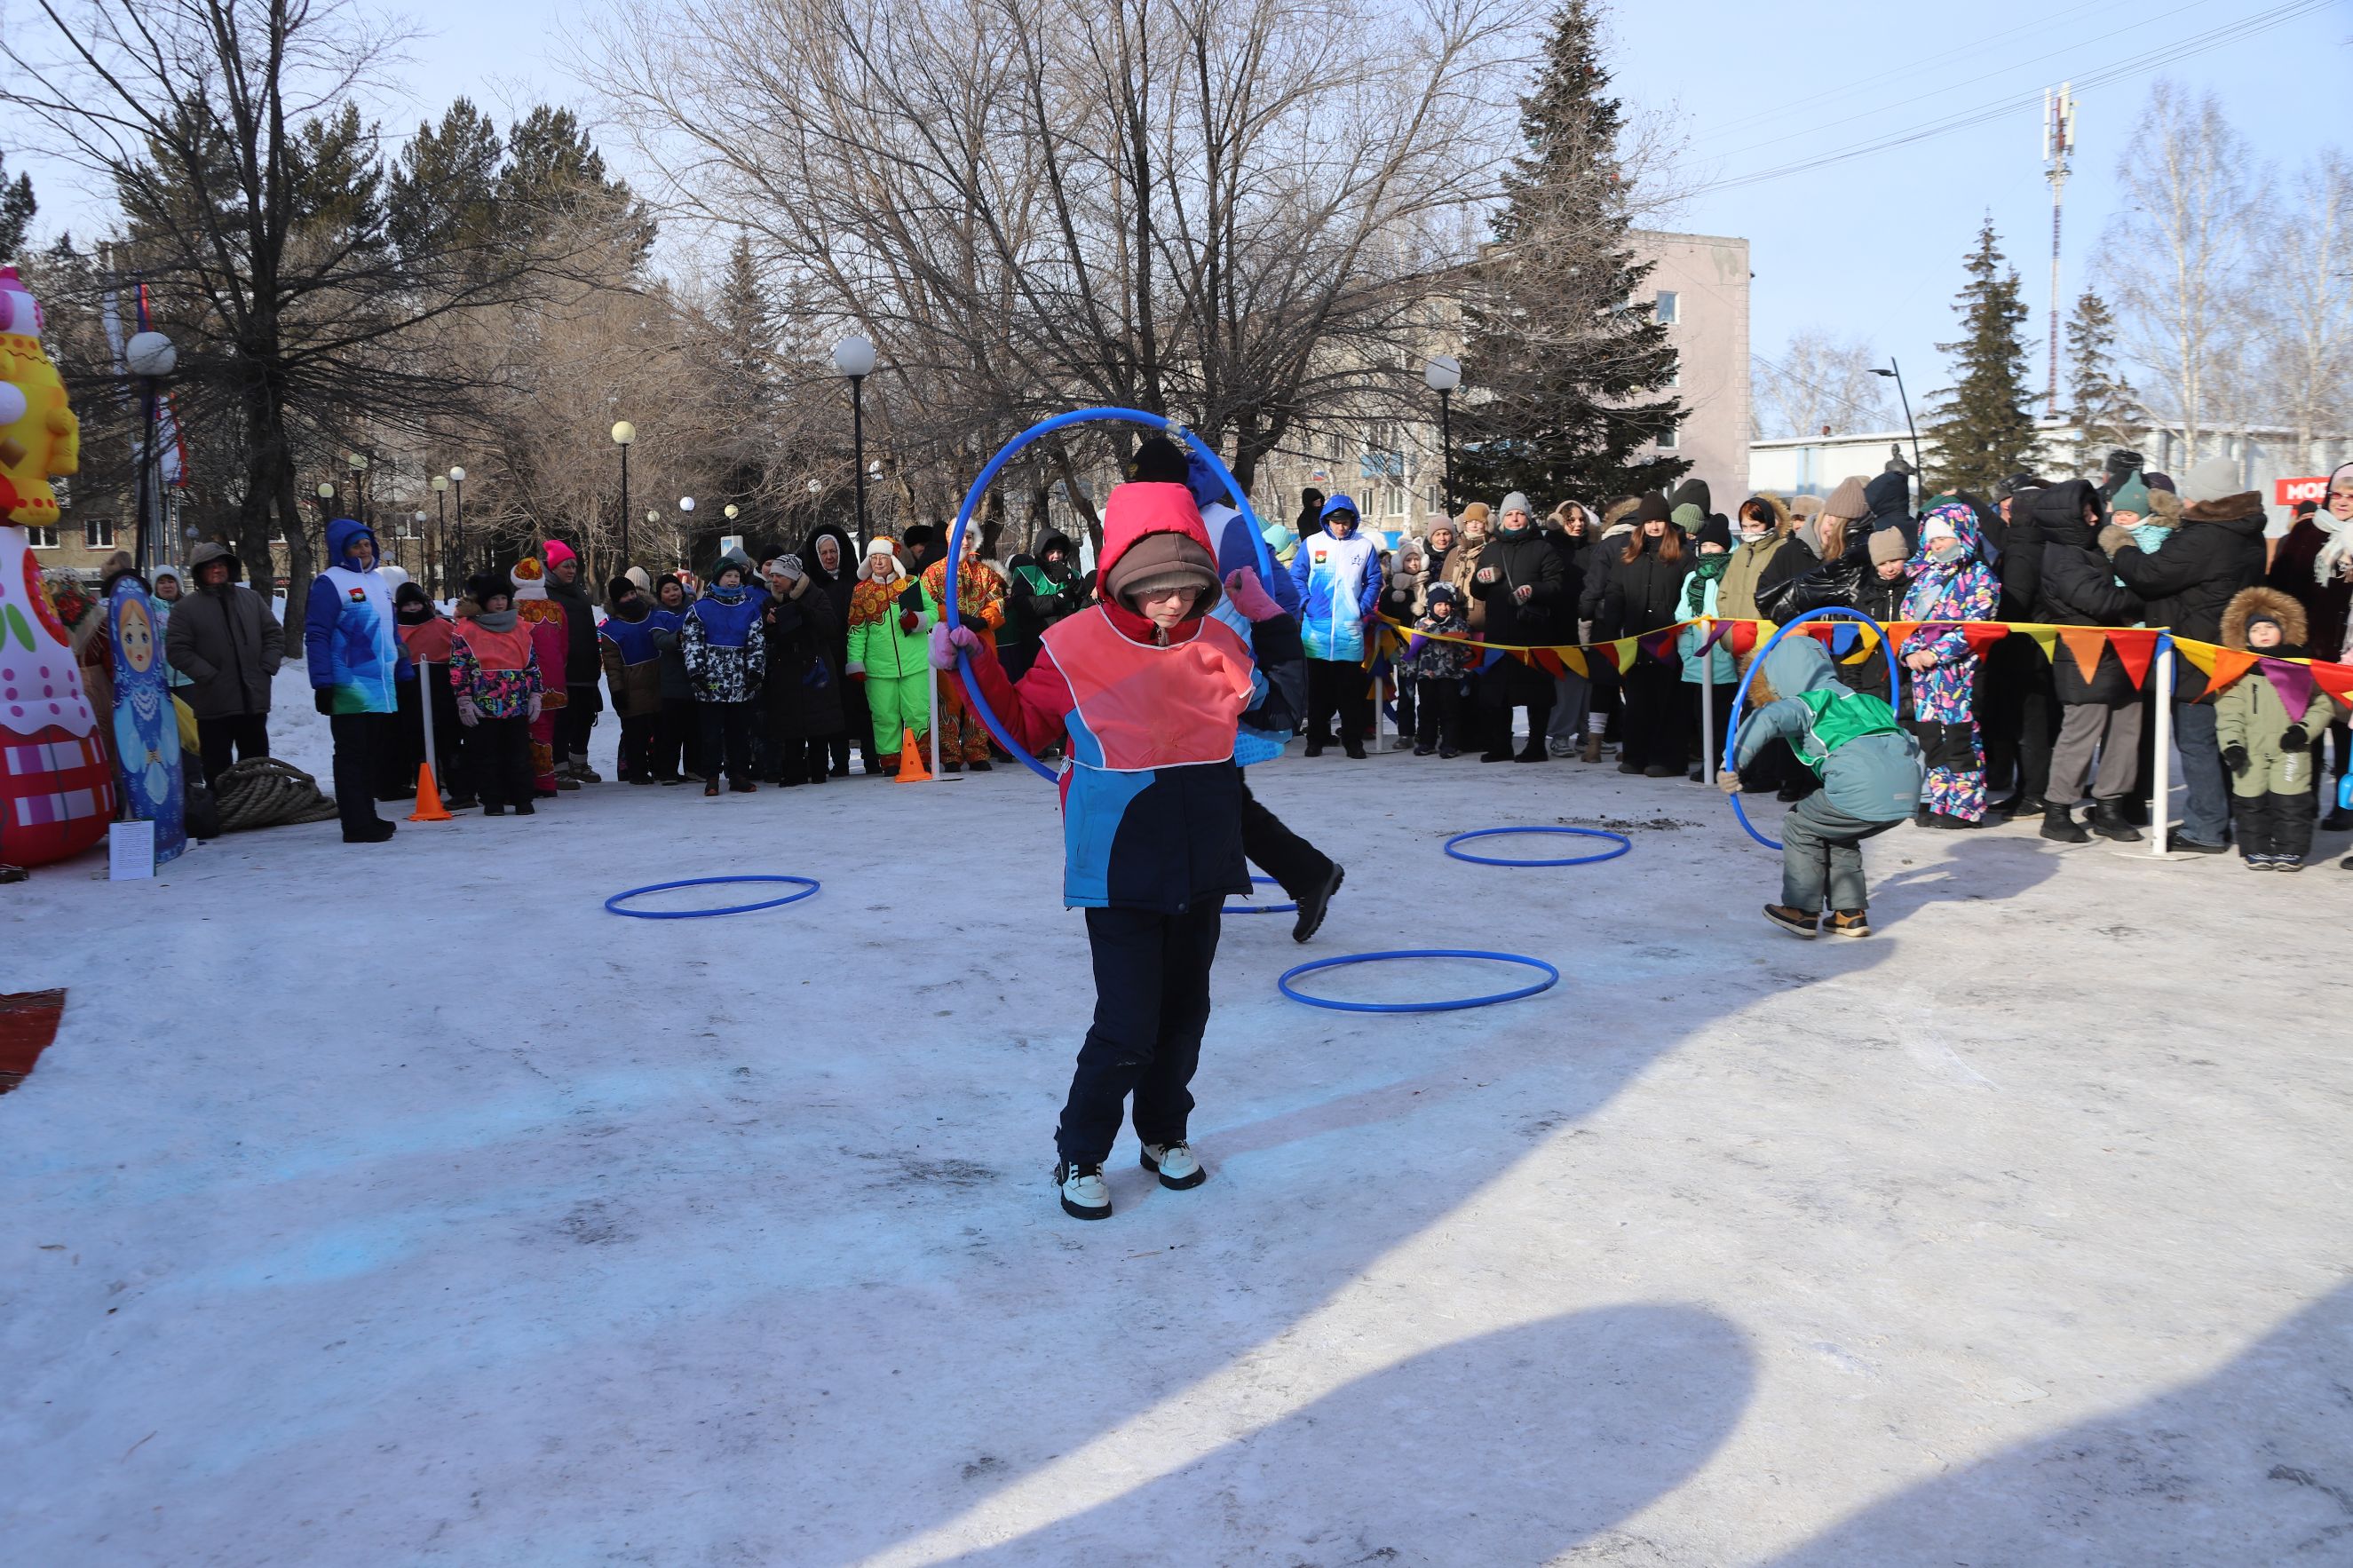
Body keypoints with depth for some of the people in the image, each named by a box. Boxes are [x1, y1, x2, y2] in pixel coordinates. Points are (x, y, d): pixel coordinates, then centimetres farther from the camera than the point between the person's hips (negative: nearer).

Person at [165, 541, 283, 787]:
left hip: (253, 699, 3)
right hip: (214, 702, -3)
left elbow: (275, 634, 12)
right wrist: (209, 676, -14)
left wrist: (267, 668, -2)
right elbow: (177, 650, -6)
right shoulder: (186, 608, -1)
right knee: (218, 767, 2)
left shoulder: (252, 598, 10)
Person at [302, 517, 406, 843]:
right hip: (350, 690, -7)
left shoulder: (378, 580, 16)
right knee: (352, 756, -3)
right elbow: (316, 635, -12)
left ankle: (366, 817, 21)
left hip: (382, 688, 7)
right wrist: (322, 683, -18)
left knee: (371, 754, 13)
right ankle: (357, 825, -1)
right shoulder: (330, 582, -7)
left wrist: (404, 673, 18)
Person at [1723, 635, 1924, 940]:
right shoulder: (1861, 700, 29)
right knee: (1838, 835, 30)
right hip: (1907, 789, 8)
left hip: (1862, 789, -8)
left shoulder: (1802, 704, 7)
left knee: (1801, 827, 16)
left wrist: (1733, 763, -22)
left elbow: (1766, 719, -15)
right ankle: (1851, 913, 29)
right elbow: (1911, 743, 33)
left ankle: (1802, 911, 17)